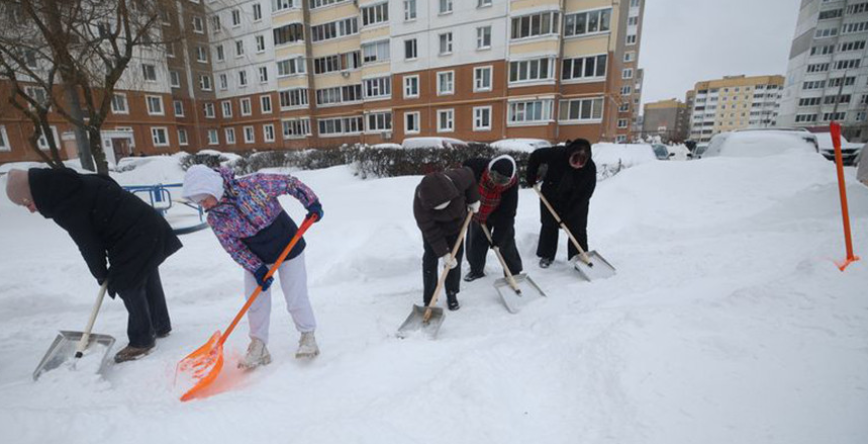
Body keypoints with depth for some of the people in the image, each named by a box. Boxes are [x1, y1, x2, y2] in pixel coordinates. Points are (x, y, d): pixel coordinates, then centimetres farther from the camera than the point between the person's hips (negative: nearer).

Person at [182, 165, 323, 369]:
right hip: (256, 258, 4)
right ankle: (259, 346, 26)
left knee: (296, 299, 2)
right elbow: (234, 249, -7)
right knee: (256, 302, 6)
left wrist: (312, 203, -17)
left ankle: (308, 335, 25)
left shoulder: (254, 184, -25)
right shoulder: (215, 219, -11)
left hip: (288, 248, -4)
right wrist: (257, 270, -15)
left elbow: (289, 182, -15)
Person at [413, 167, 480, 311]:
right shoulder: (420, 206, -39)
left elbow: (469, 174, -13)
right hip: (433, 224, -2)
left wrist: (473, 200, -9)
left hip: (457, 221, 2)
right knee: (430, 258, -4)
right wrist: (444, 253, -28)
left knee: (456, 255, 3)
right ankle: (429, 299, 10)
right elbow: (432, 232, -29)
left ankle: (452, 294, 19)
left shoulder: (457, 179, -38)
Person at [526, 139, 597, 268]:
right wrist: (531, 178, -10)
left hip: (576, 202, 0)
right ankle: (546, 255, 21)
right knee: (549, 225, 7)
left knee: (577, 228, 1)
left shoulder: (590, 168, -28)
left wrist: (568, 213, -23)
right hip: (551, 197, 0)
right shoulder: (556, 154, -30)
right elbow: (535, 156, -12)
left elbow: (585, 194, -22)